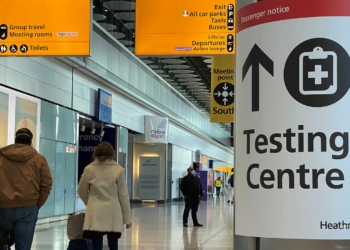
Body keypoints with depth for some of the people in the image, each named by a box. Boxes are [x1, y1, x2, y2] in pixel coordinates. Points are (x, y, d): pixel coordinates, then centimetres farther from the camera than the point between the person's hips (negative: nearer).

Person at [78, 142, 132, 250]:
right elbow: (123, 195, -1)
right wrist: (127, 218, 6)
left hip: (95, 214, 0)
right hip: (113, 214, 0)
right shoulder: (119, 170, -2)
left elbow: (81, 191, 13)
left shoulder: (89, 169, 1)